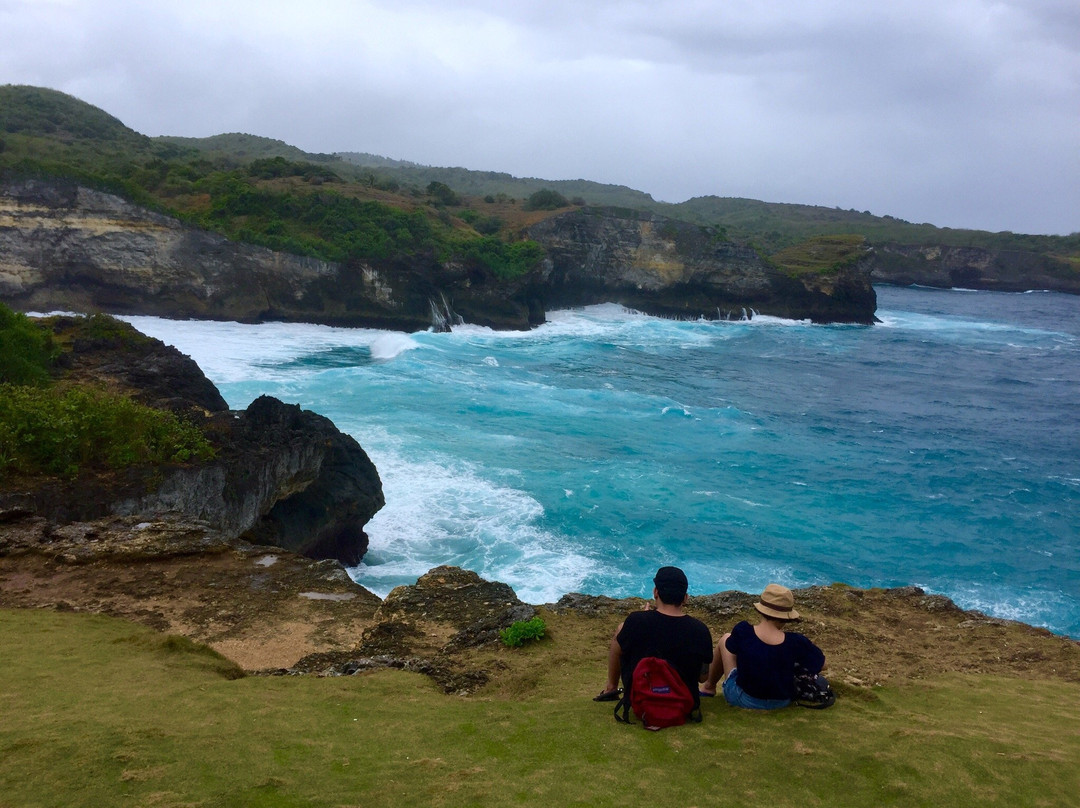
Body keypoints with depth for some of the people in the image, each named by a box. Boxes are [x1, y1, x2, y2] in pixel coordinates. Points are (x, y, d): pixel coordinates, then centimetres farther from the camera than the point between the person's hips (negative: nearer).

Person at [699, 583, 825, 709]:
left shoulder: (742, 632, -25)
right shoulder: (795, 642, -24)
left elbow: (732, 648, -2)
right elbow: (822, 664, -8)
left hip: (744, 700, -1)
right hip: (782, 702, 1)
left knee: (725, 639, 20)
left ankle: (709, 686, 41)